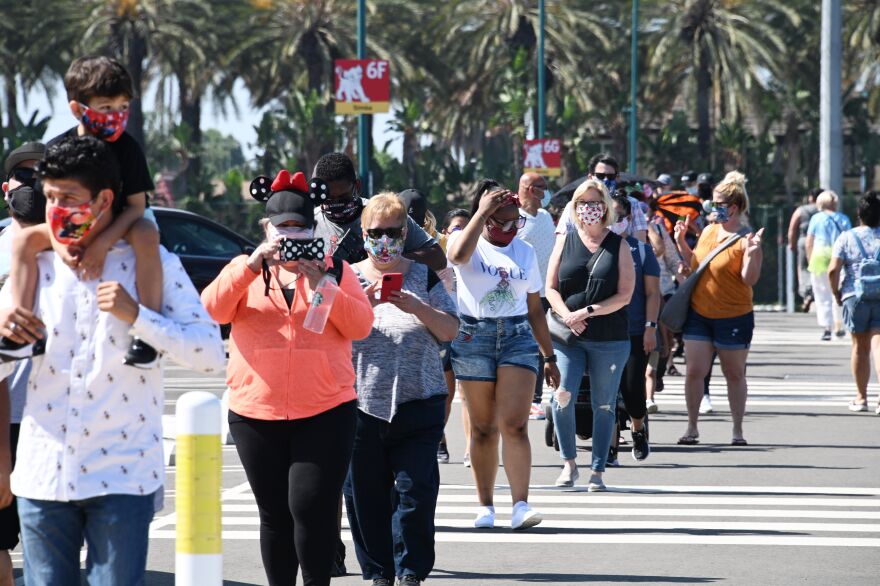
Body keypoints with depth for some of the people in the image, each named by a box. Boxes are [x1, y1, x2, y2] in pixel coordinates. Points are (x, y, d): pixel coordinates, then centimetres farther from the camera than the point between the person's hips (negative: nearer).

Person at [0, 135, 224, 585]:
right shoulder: (36, 265, 10)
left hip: (122, 476, -3)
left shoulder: (152, 263, 1)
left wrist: (136, 316, -19)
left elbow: (210, 353, -9)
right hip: (43, 475, 3)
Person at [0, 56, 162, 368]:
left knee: (146, 234, -37)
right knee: (25, 238, -22)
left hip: (118, 226, -3)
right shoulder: (58, 148, -11)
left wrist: (104, 243, -33)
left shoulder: (127, 148, -16)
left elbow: (136, 206, -18)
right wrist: (58, 243, -28)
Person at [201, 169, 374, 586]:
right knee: (274, 514, 9)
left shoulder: (335, 270, 9)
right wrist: (253, 266, -18)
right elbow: (213, 309, -7)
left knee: (313, 508, -11)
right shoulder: (244, 268, 10)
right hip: (255, 413, 2)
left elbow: (361, 326, -3)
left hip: (325, 413, -2)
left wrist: (320, 285, -15)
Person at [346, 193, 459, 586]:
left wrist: (417, 307, -13)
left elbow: (451, 331, 4)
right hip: (360, 402, 1)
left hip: (417, 403, 0)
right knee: (364, 494, 2)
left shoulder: (424, 278, 10)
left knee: (414, 491, -8)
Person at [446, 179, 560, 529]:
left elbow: (535, 309, 18)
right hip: (474, 338, -2)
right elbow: (459, 255, -25)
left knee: (515, 425, -11)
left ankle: (520, 505, -17)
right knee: (483, 429, 2)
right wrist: (481, 212, -20)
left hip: (518, 337, 2)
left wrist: (549, 357, 18)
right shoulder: (469, 242, 2)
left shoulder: (526, 252, 14)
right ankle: (485, 506, 10)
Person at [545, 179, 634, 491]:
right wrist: (567, 316, -12)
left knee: (604, 405, 2)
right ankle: (569, 463, 2)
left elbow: (625, 295, -2)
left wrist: (588, 312, -13)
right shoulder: (565, 242, 9)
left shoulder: (619, 246, 4)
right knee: (563, 396, -15)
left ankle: (597, 472, 10)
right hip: (568, 337, 0)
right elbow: (551, 288, 6)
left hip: (609, 339, 0)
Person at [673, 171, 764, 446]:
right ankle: (692, 428, 11)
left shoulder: (746, 239, -12)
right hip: (699, 313, 5)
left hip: (734, 317, -5)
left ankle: (737, 430, 17)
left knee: (735, 374, 7)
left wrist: (752, 252, -33)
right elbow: (694, 264, 20)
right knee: (695, 371, 1)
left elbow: (750, 279, -18)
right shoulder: (708, 231, 7)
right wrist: (681, 242, 7)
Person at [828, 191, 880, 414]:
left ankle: (861, 397, 23)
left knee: (861, 347, 14)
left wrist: (836, 292, 5)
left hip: (855, 296, 0)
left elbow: (833, 270, -10)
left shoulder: (847, 238, -1)